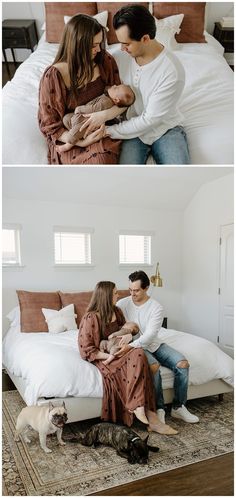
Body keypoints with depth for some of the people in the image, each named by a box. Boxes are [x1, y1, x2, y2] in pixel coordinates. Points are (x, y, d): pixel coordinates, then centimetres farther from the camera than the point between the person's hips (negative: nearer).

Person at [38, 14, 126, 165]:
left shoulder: (105, 61, -5)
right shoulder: (53, 76, -16)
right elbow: (49, 124, -9)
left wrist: (103, 115, -23)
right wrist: (82, 142, -23)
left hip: (101, 129, 3)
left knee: (104, 159, -28)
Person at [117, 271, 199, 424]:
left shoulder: (156, 307, -11)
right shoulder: (122, 304, -7)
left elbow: (150, 335, -21)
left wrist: (130, 346, -36)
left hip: (154, 345, 2)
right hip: (136, 348, -2)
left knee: (182, 363, -17)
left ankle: (178, 407, -1)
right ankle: (158, 409, -14)